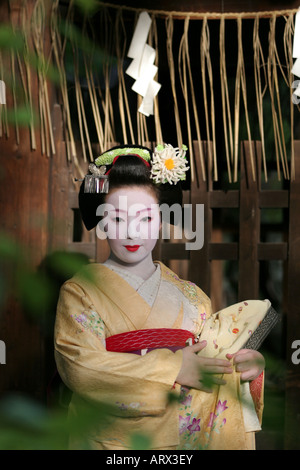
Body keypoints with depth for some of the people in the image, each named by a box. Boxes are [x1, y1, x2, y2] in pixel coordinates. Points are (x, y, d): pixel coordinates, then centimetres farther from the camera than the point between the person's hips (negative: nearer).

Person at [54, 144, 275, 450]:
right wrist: (173, 368, -22)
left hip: (180, 442, 3)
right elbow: (79, 364, -21)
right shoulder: (80, 293, -7)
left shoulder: (190, 296, 3)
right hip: (108, 441, -3)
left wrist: (245, 367, -19)